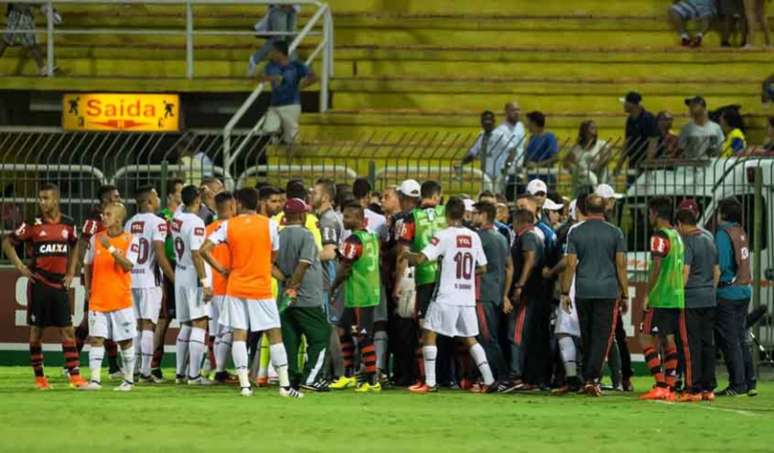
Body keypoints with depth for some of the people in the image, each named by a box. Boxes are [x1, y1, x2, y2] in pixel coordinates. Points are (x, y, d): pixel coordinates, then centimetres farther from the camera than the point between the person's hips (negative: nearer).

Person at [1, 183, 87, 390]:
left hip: (59, 285, 3)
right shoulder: (33, 225, -5)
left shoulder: (68, 224, 5)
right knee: (36, 330, 2)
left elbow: (74, 246, 24)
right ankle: (39, 377, 9)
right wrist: (20, 267, -5)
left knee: (67, 330, -1)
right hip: (39, 285, -3)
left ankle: (74, 375, -1)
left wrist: (70, 272, 13)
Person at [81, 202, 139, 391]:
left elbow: (128, 266, -18)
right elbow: (88, 265, 17)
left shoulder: (130, 240, -5)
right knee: (96, 338, -7)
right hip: (98, 301, 2)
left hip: (121, 299, -2)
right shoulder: (95, 239, 5)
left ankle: (129, 379, 16)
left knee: (126, 340, 6)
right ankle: (95, 379, -9)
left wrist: (111, 248, -26)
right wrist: (89, 288, 10)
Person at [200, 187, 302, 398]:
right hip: (262, 287, -1)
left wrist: (221, 269, 4)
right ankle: (285, 384, 1)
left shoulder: (228, 225, -2)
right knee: (275, 334, 4)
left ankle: (244, 384, -6)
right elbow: (274, 256, 8)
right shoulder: (269, 225, -3)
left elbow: (204, 250, -7)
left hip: (236, 288, 1)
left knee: (239, 335, 2)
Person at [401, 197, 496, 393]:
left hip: (446, 296, -5)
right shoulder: (473, 237, 7)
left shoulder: (443, 235, -9)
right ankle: (489, 380, 8)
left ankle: (430, 383, -3)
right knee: (470, 339, 14)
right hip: (468, 297, 5)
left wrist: (405, 256, 3)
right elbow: (482, 268, 13)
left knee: (429, 334, 3)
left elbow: (420, 258, -16)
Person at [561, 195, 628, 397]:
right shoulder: (615, 233, 1)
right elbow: (621, 265, 0)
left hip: (583, 291, 1)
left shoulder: (575, 232, 2)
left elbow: (571, 264, 0)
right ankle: (593, 378, -16)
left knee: (586, 337, 11)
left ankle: (587, 379, 14)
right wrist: (625, 294, 7)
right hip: (608, 291, -1)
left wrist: (565, 293, 5)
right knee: (602, 336, -3)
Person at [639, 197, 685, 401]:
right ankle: (670, 387, 7)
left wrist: (648, 295, -14)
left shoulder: (659, 237, -12)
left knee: (646, 339, -4)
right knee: (668, 341, 10)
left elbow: (656, 268, -18)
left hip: (660, 298, -8)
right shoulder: (677, 236, 14)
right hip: (676, 297, 8)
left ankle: (660, 386, -12)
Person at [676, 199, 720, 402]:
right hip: (709, 298, 8)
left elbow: (685, 273, -16)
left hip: (691, 300, -8)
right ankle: (708, 388, 12)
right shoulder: (709, 237, 12)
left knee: (691, 345, -5)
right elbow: (717, 270, 17)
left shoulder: (687, 241, -11)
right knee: (708, 343, 10)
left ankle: (694, 389, -6)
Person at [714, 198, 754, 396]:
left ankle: (737, 383, -6)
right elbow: (743, 263, 13)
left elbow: (720, 266, -16)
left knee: (729, 341, -4)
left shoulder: (723, 234, -12)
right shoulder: (741, 233, 12)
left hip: (727, 292, -8)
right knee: (740, 338, 14)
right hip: (744, 290, 8)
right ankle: (747, 381, 15)